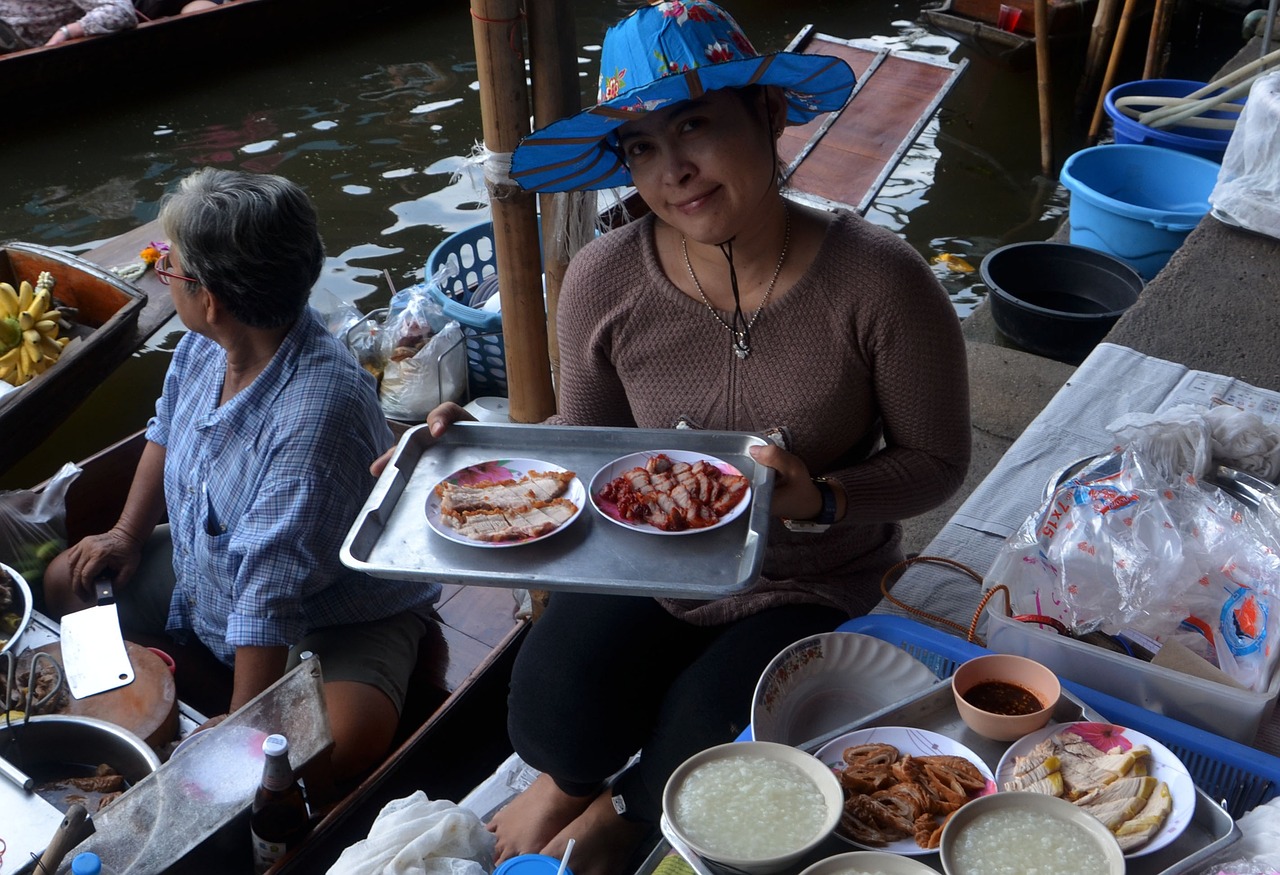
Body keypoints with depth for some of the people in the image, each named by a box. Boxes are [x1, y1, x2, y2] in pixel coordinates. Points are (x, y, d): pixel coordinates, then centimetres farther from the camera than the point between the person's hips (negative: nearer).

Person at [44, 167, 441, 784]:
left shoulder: (317, 412, -37)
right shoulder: (204, 344, -10)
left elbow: (272, 595, -35)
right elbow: (168, 429, 15)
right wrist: (128, 533, 8)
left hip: (331, 620, -8)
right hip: (202, 576, 9)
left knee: (343, 744, -34)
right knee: (64, 581, 11)